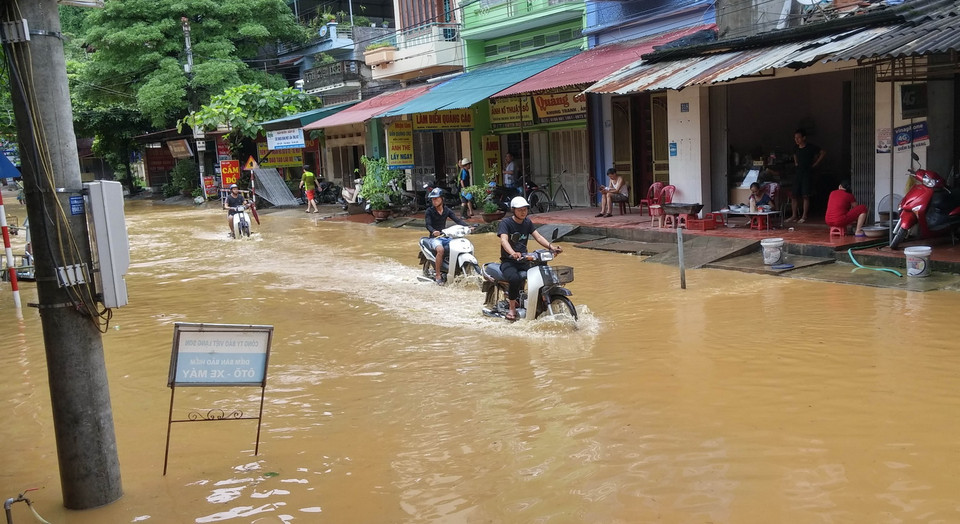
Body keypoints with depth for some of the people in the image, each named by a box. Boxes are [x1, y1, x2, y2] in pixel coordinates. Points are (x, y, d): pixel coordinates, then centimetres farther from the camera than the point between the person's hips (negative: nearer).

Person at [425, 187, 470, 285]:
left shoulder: (447, 210, 9)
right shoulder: (429, 211, -3)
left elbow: (457, 220, -1)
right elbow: (428, 225, -16)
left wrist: (468, 226, -18)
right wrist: (433, 231, -38)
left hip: (445, 236, 5)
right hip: (435, 237, -5)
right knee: (440, 249, -36)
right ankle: (438, 275, -27)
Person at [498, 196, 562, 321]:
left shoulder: (527, 222, 11)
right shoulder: (506, 223, -8)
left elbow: (538, 236, 0)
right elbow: (504, 240, -25)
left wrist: (551, 246, -20)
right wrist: (513, 253, -46)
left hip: (524, 260, 6)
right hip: (508, 261, -6)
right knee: (515, 278, -37)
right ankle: (512, 308, -18)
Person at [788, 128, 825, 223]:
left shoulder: (811, 147, -8)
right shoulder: (796, 148, 8)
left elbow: (823, 153, -6)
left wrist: (815, 164, -7)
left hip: (808, 173, -6)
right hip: (798, 173, 6)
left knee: (805, 196, -5)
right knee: (794, 195, 2)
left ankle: (804, 216, -1)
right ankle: (793, 215, 9)